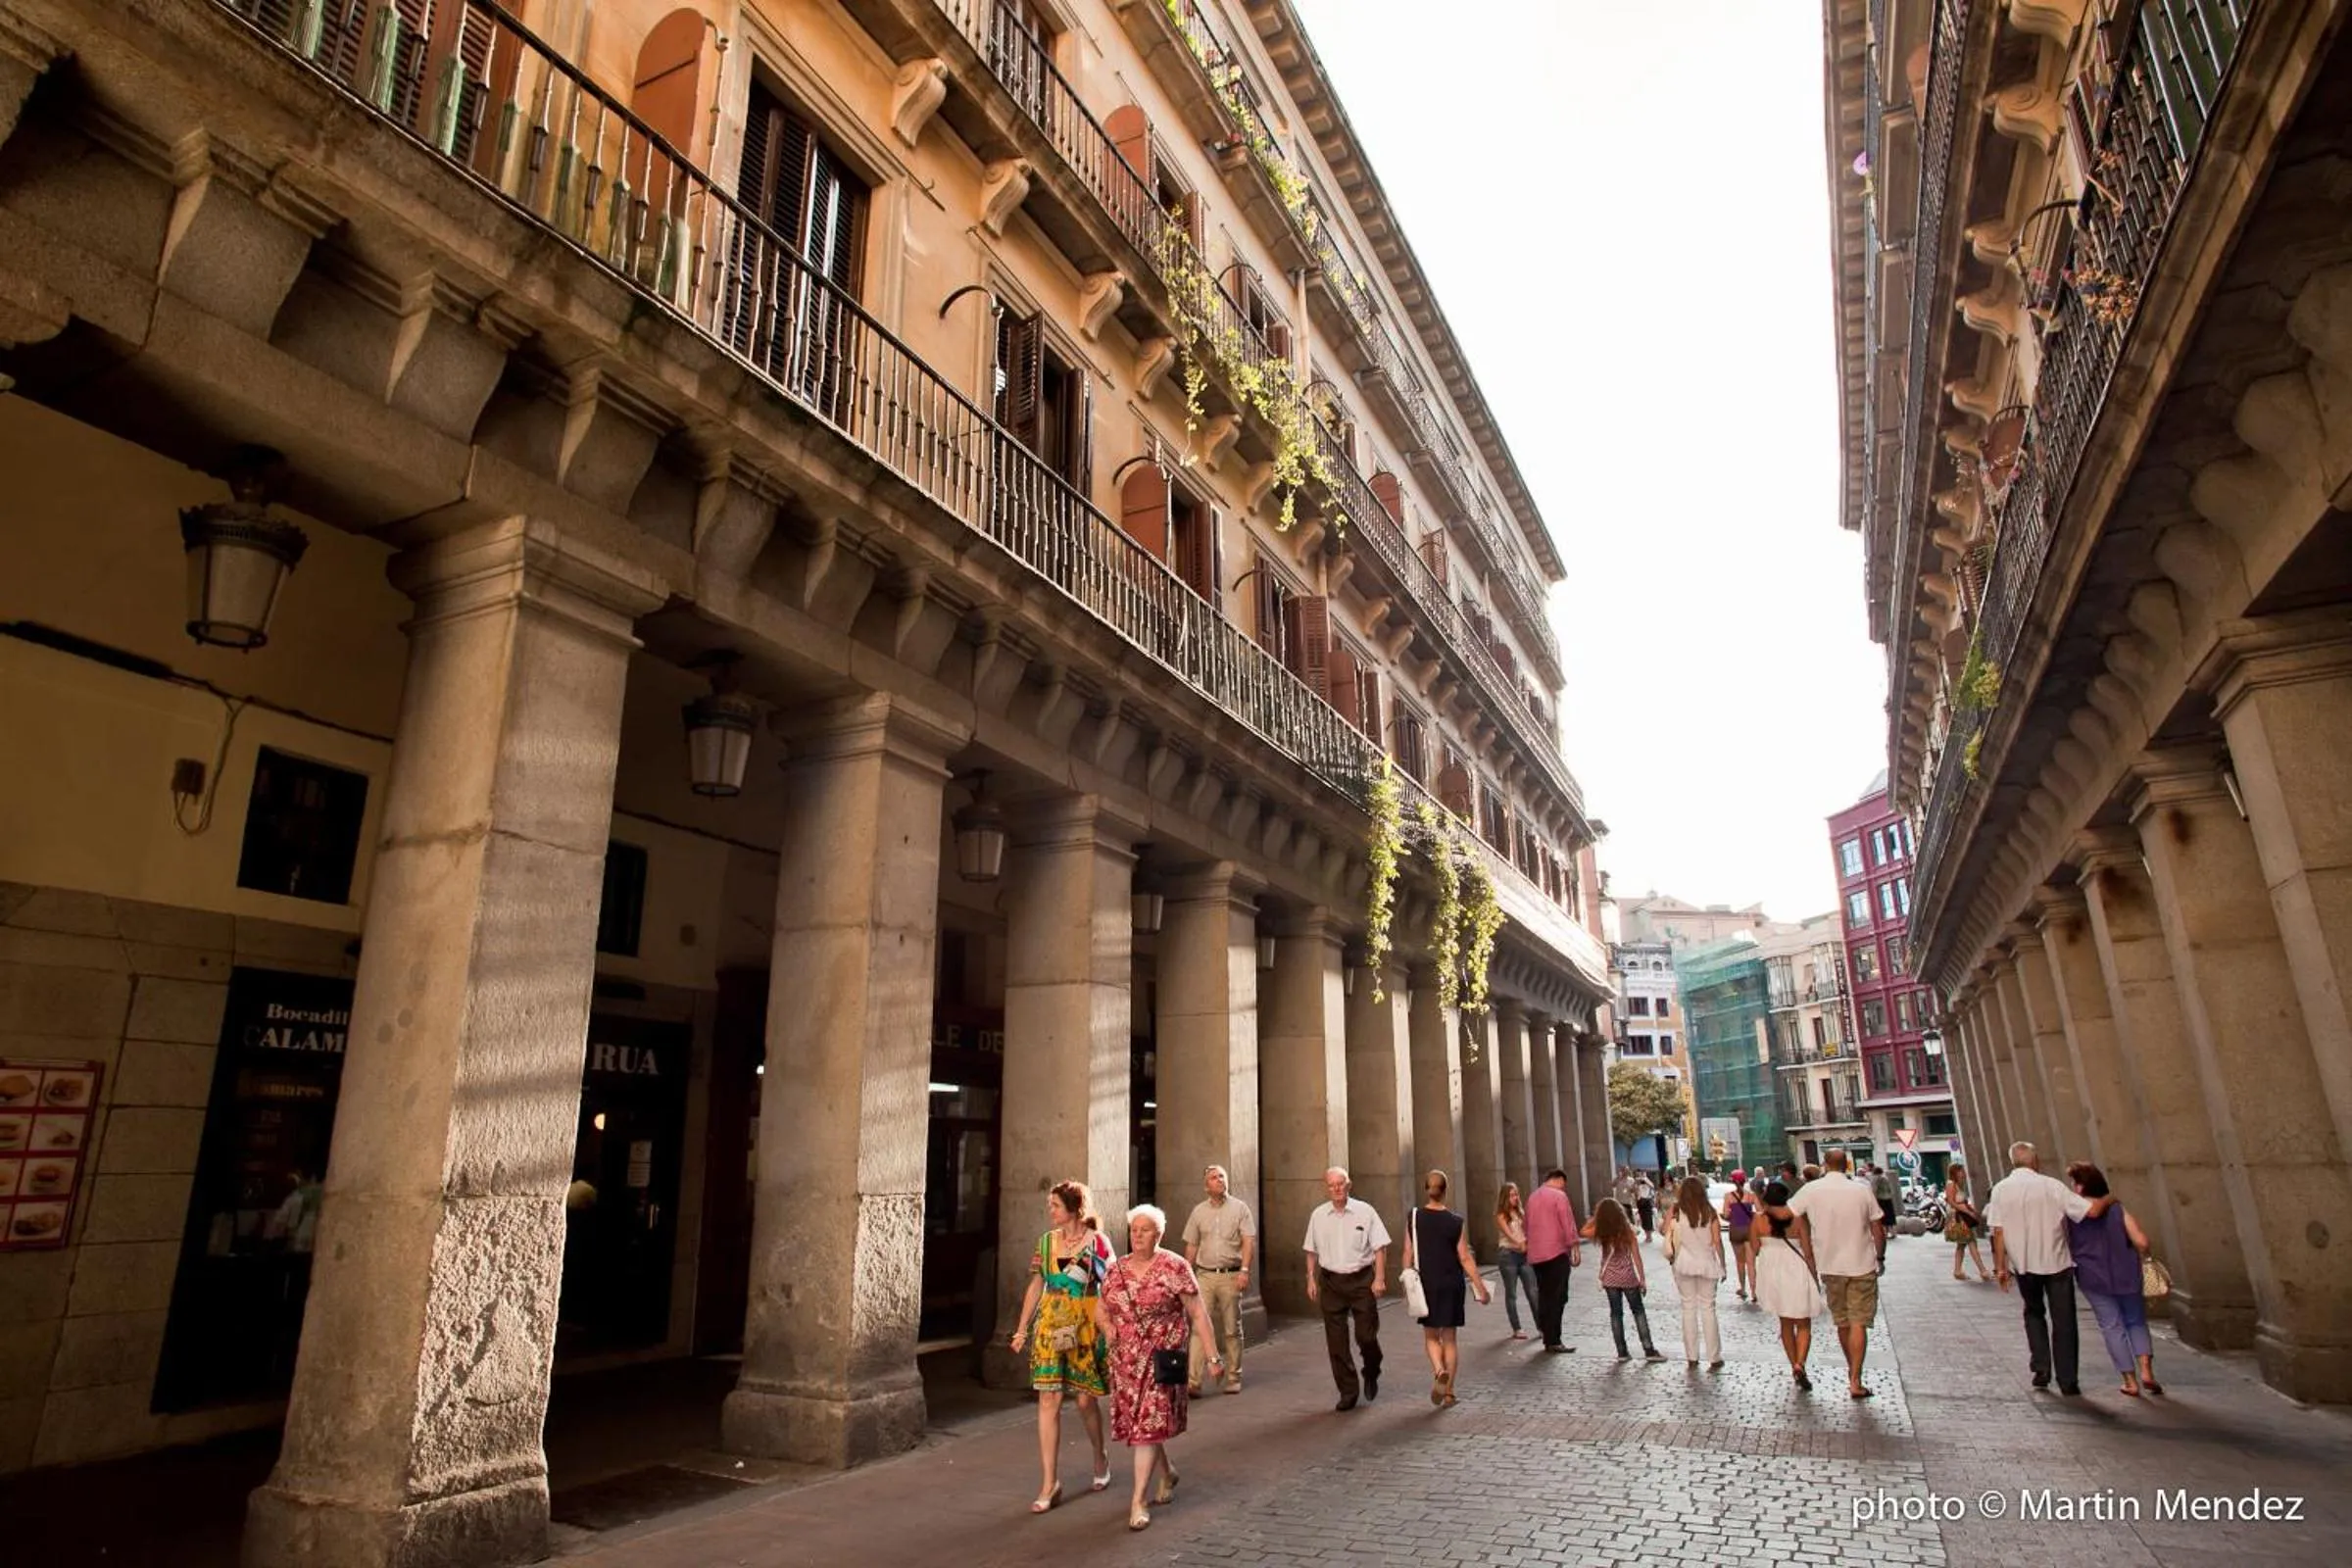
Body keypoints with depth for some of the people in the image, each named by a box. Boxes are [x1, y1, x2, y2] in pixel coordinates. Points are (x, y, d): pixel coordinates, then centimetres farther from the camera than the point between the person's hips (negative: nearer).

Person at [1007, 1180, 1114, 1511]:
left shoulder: (1096, 1242, -7)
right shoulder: (1046, 1241, 5)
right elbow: (1036, 1286, 11)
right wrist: (1022, 1328, 11)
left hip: (1086, 1327, -3)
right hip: (1050, 1326, 3)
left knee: (1085, 1398, 7)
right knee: (1048, 1400, -2)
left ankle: (1100, 1458, 35)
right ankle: (1050, 1482, 5)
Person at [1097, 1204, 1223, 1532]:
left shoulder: (1174, 1267, -9)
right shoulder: (1117, 1269, 5)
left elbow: (1197, 1313, -7)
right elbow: (1100, 1308, 15)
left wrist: (1212, 1356, -10)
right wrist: (1107, 1326, -7)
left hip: (1161, 1358, -5)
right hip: (1126, 1360, 5)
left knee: (1148, 1424, -8)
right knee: (1137, 1423, 13)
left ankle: (1138, 1501, 1)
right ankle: (1168, 1473, 39)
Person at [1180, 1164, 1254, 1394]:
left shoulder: (1239, 1208, 2)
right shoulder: (1199, 1211, 9)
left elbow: (1249, 1242, -4)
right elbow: (1191, 1246, 12)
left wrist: (1245, 1270, -15)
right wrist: (1188, 1276, 10)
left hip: (1231, 1275, -1)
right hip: (1205, 1275, 1)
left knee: (1232, 1329, 6)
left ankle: (1233, 1378, 18)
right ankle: (1194, 1380, -9)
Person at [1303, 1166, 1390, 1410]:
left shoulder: (1365, 1211, -4)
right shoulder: (1318, 1215, 4)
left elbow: (1380, 1247, -3)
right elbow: (1312, 1251, 12)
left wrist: (1379, 1278, -9)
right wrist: (1311, 1279, 8)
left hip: (1361, 1279, -2)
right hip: (1330, 1282, 2)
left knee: (1366, 1335, 0)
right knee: (1336, 1341, 3)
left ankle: (1371, 1375, 31)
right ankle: (1348, 1391, 17)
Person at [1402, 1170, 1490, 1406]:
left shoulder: (1414, 1218, -6)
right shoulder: (1456, 1222, -8)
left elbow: (1408, 1255, -2)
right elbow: (1466, 1259, -7)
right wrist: (1481, 1289, 0)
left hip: (1426, 1284, 0)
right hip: (1452, 1284, 0)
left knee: (1431, 1336, 14)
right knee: (1450, 1338, 12)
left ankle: (1439, 1371, -13)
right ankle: (1448, 1392, 14)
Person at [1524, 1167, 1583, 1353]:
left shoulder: (1533, 1197, 15)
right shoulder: (1559, 1196, -6)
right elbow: (1568, 1225, -12)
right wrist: (1575, 1248, -7)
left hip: (1536, 1255, 7)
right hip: (1556, 1252, -7)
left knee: (1544, 1296, 12)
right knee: (1557, 1298, -5)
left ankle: (1547, 1337, 16)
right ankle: (1553, 1342, -8)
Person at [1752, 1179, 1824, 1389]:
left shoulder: (1759, 1218, -6)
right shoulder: (1796, 1217, -11)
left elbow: (1755, 1249, 1)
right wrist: (1815, 1277, 9)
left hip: (1771, 1271, 2)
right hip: (1796, 1271, -2)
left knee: (1785, 1323, 19)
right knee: (1803, 1325, 7)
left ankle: (1794, 1365, 24)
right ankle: (1800, 1364, -12)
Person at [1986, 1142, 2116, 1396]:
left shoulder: (2000, 1189, -5)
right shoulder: (2051, 1185, -10)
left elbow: (1998, 1232, -6)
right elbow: (2091, 1211, -15)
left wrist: (2001, 1266, 1)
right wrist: (2109, 1199, 7)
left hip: (2024, 1264, 1)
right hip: (2057, 1262, -1)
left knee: (2034, 1313, 23)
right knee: (2063, 1321, 9)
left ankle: (2041, 1368, 14)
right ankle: (2067, 1382, 12)